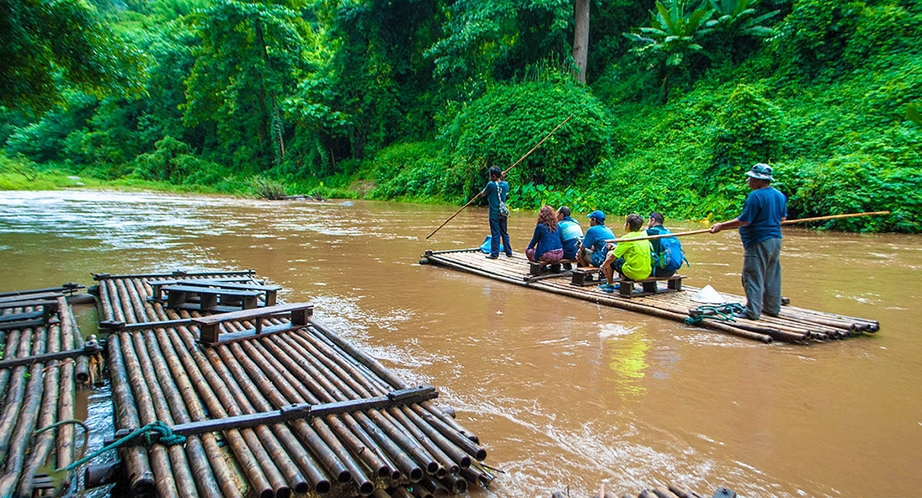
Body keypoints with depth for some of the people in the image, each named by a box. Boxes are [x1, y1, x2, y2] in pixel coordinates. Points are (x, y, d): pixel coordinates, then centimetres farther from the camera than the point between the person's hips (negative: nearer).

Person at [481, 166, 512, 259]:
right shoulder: (505, 184, 1)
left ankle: (494, 254, 3)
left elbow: (483, 194, -1)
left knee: (495, 234, -1)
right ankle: (508, 252, 20)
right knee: (504, 233, 14)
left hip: (494, 214, -5)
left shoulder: (491, 184, -14)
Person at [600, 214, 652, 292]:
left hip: (633, 273, -7)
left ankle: (609, 285, 19)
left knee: (609, 254, 10)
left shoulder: (626, 238, -12)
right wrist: (618, 247, 31)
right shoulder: (644, 235, 7)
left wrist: (603, 266, 9)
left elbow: (612, 257, -8)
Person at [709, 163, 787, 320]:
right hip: (775, 240, 9)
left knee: (753, 277, -3)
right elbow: (783, 217, 19)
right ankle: (773, 308, 24)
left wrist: (721, 226, -15)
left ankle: (752, 311, -2)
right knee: (772, 276, 15)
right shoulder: (780, 195, 8)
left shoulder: (756, 196, -19)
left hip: (759, 242, -9)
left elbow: (744, 220, -21)